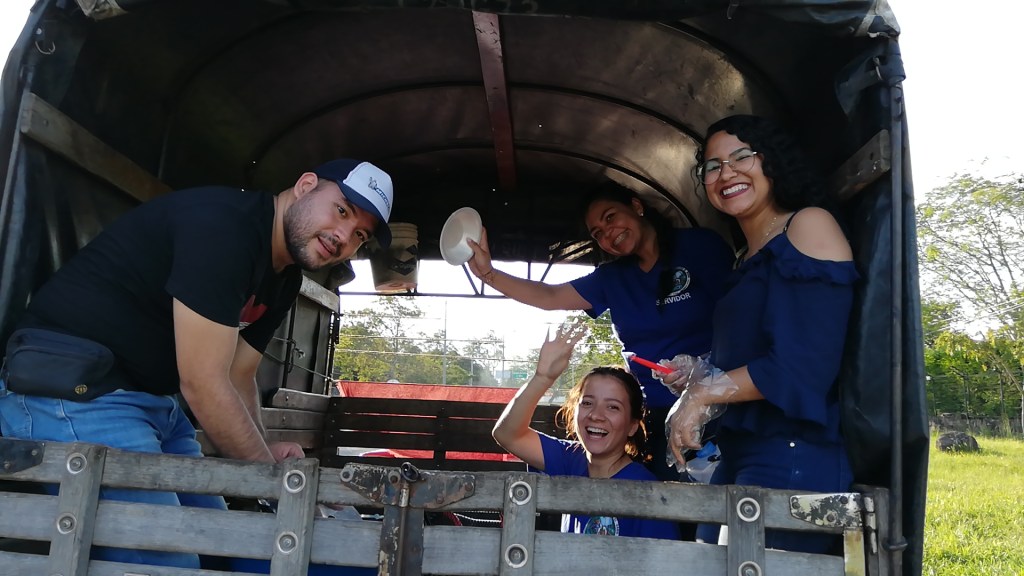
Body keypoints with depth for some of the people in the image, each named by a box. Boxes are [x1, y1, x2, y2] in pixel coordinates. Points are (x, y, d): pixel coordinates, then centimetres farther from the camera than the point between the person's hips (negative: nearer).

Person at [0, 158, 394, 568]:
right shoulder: (224, 224, -22)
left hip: (154, 401, 10)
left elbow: (236, 376, 11)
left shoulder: (284, 279, 8)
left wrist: (265, 451, -7)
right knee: (166, 560, -13)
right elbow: (203, 384, -23)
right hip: (74, 395, -10)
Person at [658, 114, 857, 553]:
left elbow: (804, 368, -17)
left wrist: (704, 393, -10)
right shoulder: (747, 259, 18)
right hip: (738, 458, 8)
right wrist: (700, 374, 3)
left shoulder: (810, 224, -7)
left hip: (793, 461, -8)